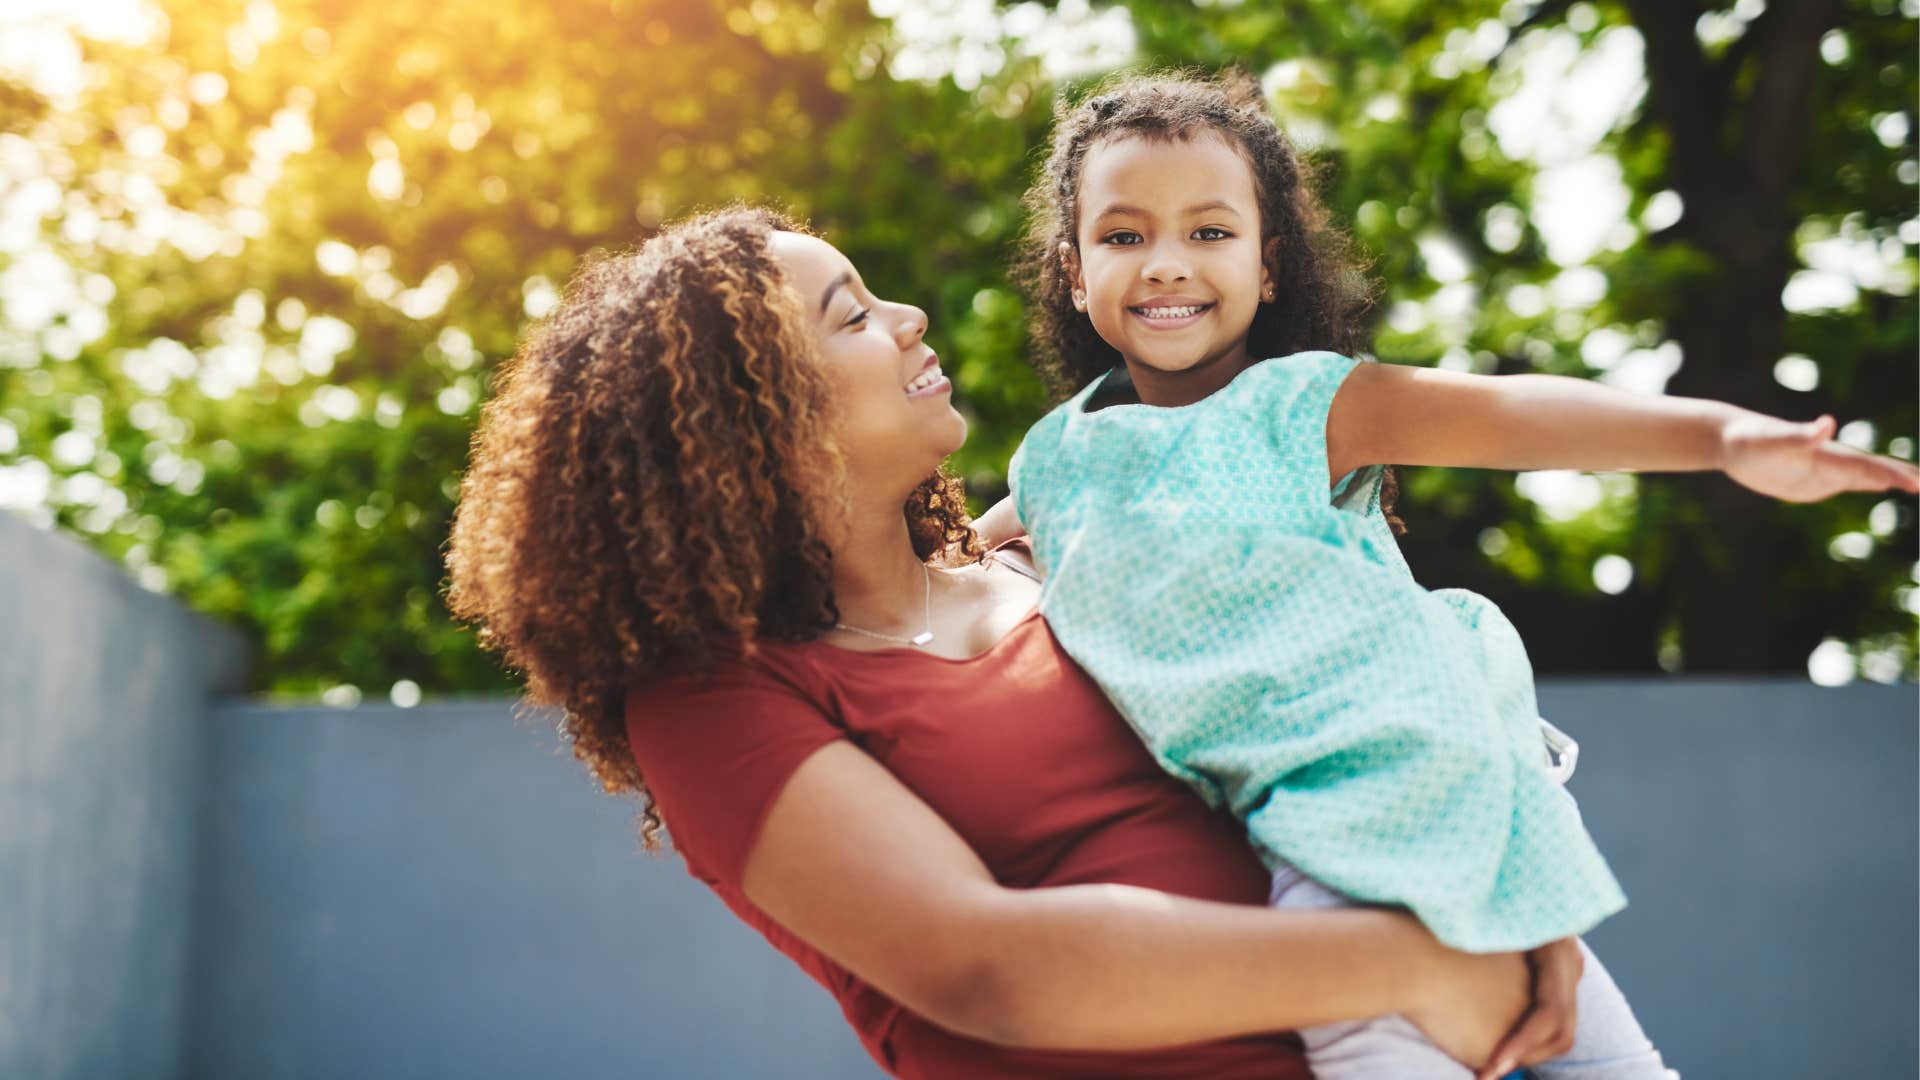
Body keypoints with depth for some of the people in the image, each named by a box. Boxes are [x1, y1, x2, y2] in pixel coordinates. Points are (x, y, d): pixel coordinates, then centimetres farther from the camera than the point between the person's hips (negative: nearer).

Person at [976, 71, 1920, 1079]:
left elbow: (1500, 413, -21)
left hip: (1404, 762, -2)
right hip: (1289, 817, 2)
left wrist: (1723, 433, -34)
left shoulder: (1300, 404, -4)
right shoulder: (1056, 458, 8)